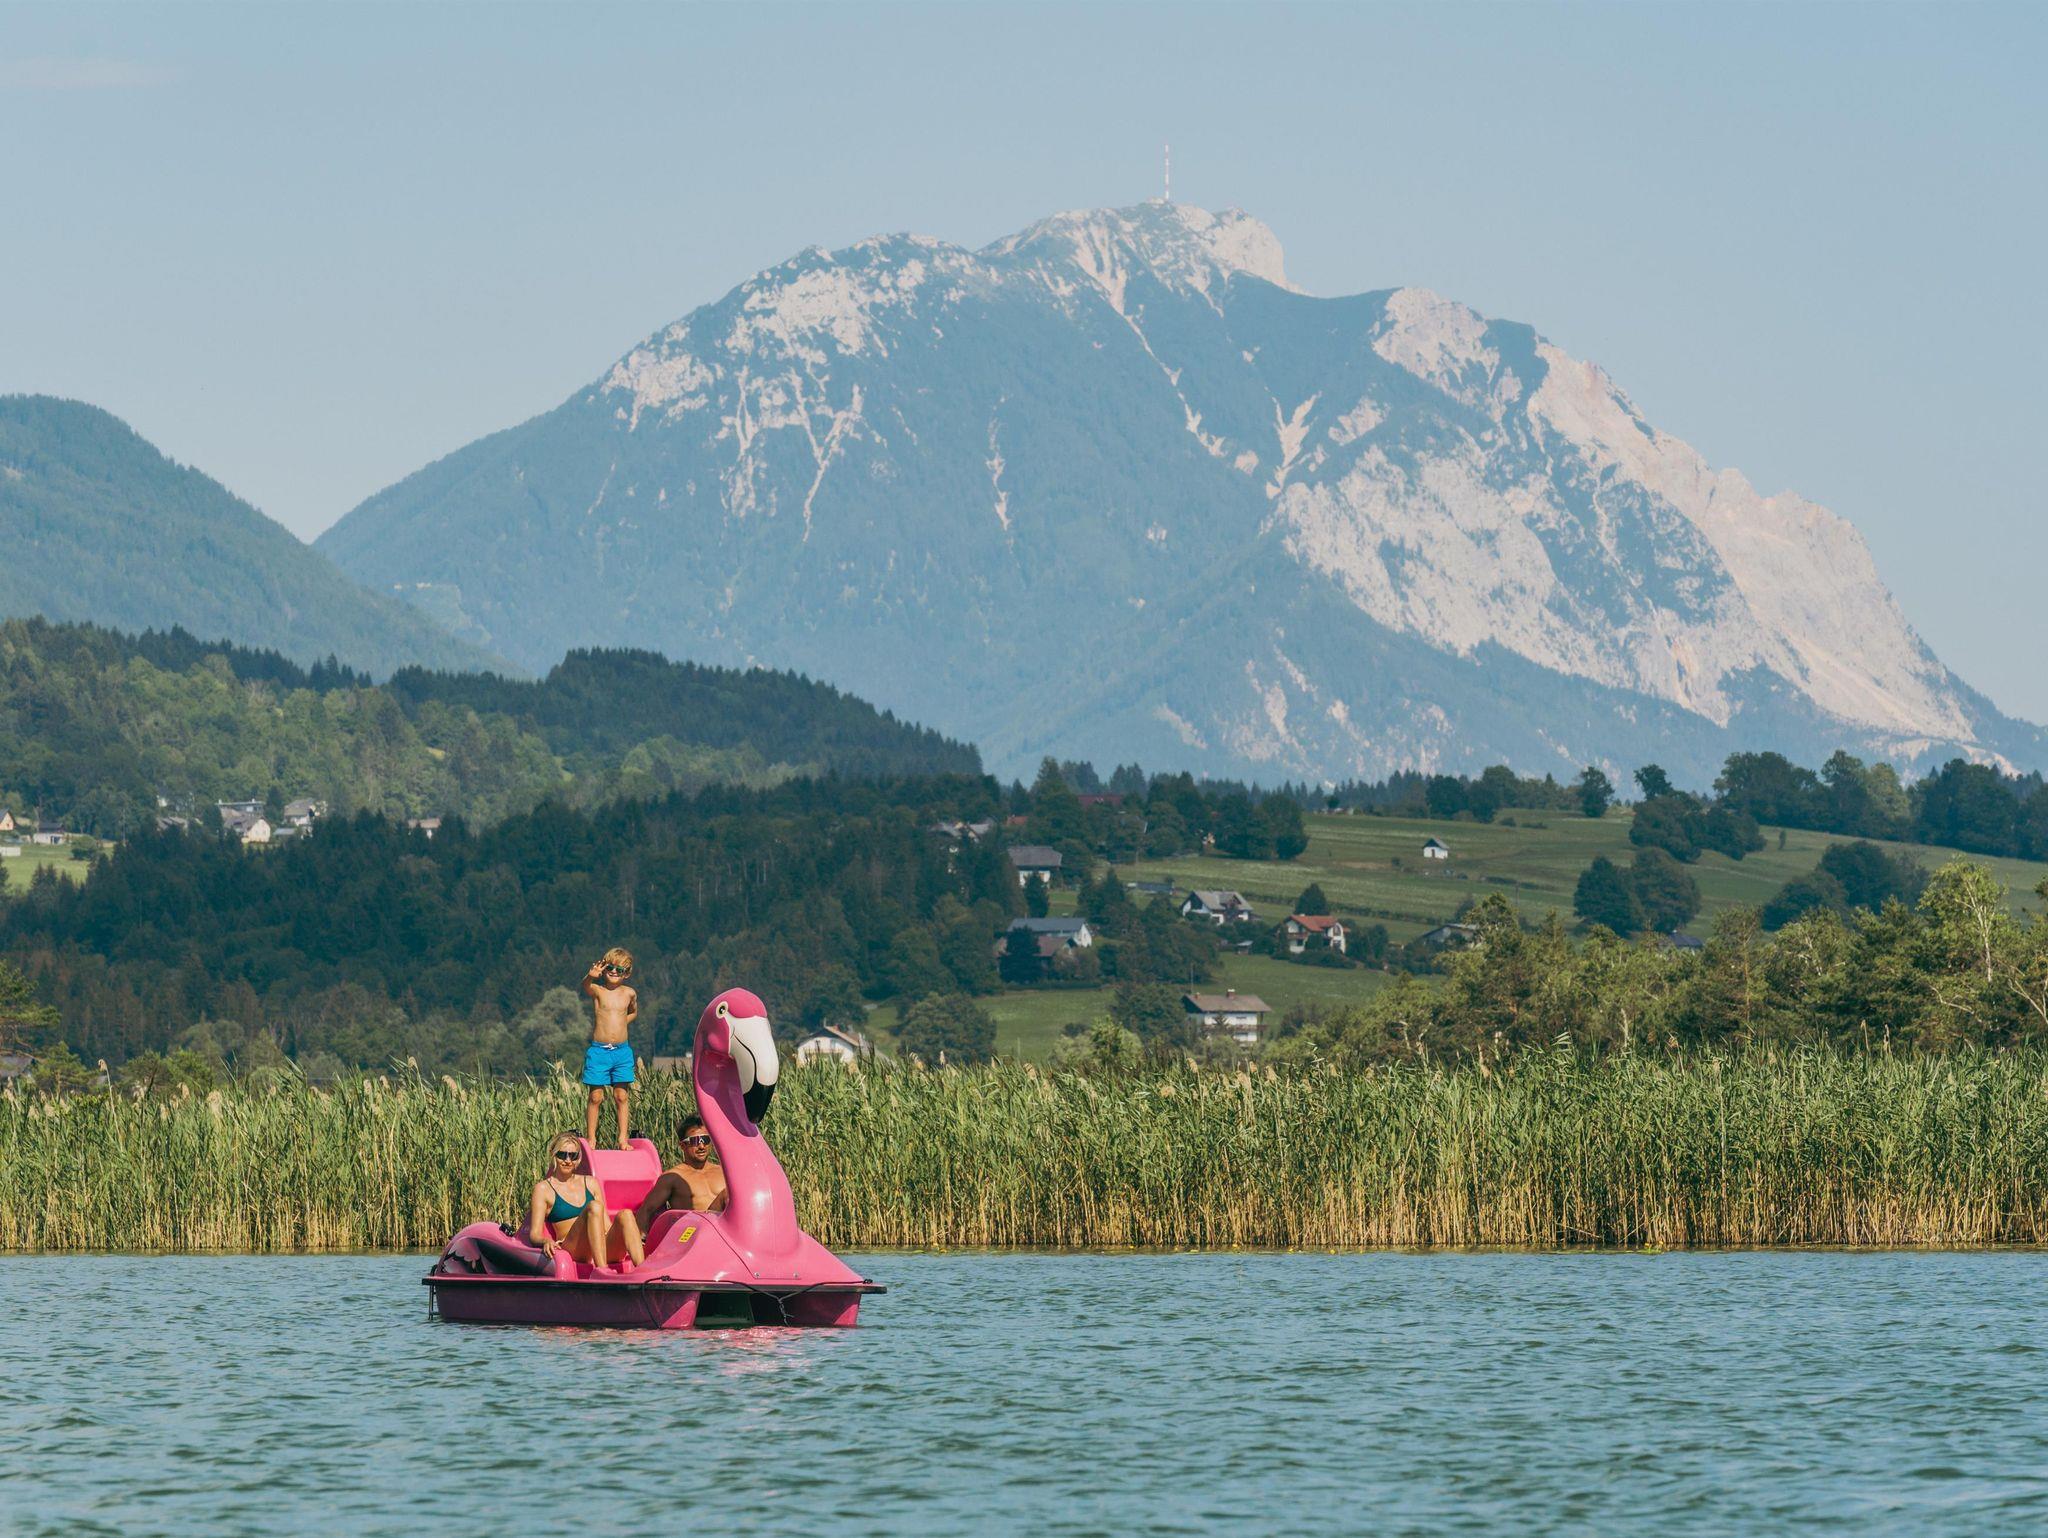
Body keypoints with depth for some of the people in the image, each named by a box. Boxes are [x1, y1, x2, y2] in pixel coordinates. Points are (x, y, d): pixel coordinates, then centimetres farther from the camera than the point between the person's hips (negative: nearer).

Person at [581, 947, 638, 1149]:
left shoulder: (629, 993, 7)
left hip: (622, 1051, 3)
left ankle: (623, 1138, 6)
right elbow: (585, 987, -28)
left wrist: (621, 1023, 12)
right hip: (599, 1051, -3)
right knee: (595, 1097, 0)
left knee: (622, 1096, 2)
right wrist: (591, 976, -50)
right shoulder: (597, 991, -3)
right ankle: (591, 1139, 6)